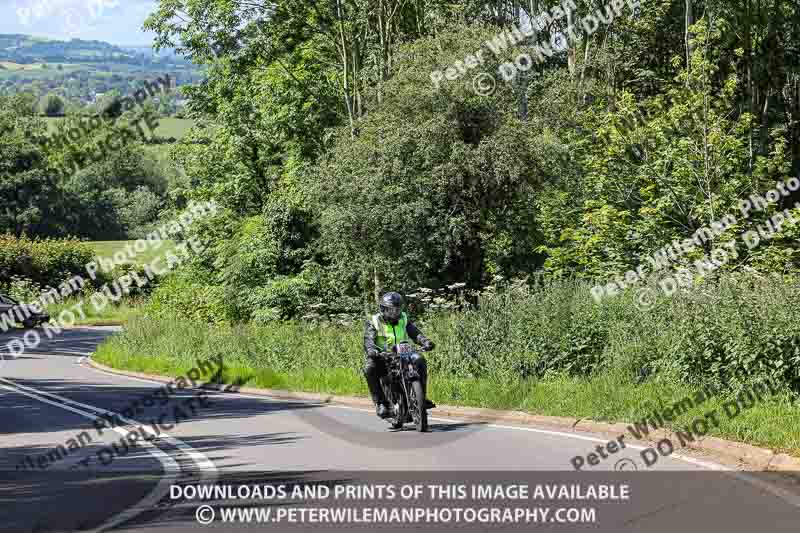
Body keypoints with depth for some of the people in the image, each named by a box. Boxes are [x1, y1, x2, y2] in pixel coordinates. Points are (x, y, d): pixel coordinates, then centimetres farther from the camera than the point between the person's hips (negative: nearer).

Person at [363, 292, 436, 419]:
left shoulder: (404, 320, 10)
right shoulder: (373, 322, -1)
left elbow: (415, 333, -4)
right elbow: (368, 340, -17)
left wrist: (426, 341, -26)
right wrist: (371, 349, -41)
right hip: (382, 358, -3)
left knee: (420, 361, -22)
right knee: (369, 368, -33)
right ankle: (381, 403, -28)